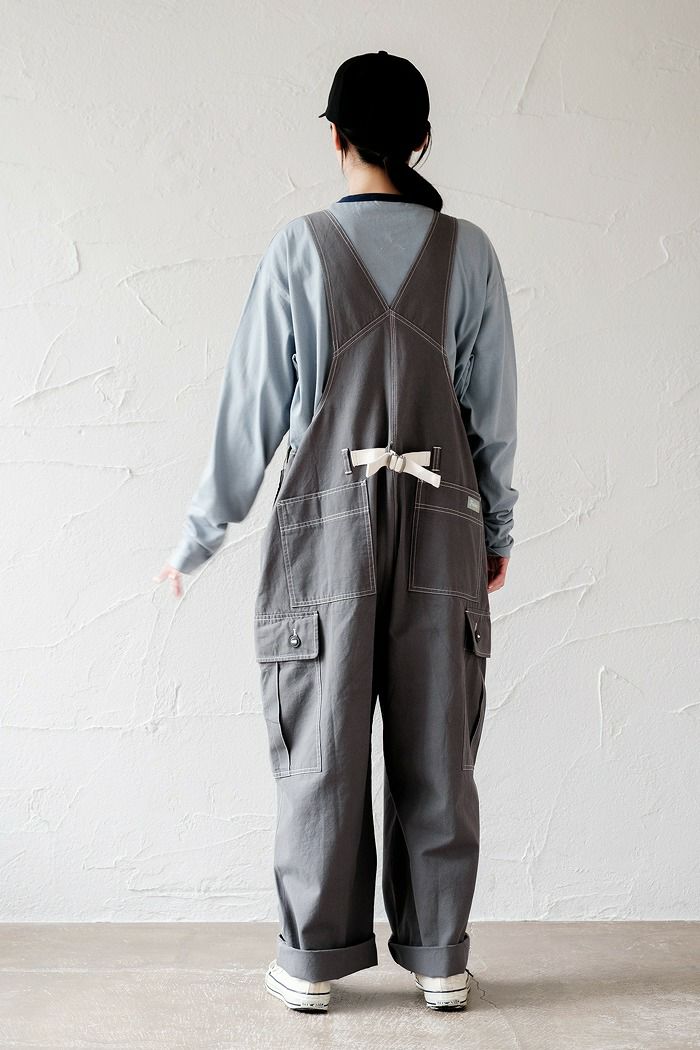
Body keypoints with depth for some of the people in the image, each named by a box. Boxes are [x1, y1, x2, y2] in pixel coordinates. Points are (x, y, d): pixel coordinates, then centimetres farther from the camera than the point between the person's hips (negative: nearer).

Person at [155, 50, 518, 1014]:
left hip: (329, 522, -1)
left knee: (324, 753, 6)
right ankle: (440, 958, 17)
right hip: (442, 532, 2)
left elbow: (252, 411, -2)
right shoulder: (468, 251, 2)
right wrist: (498, 529, 17)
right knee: (436, 754, 8)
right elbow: (494, 408, 5)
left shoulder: (299, 248, -3)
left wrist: (198, 538, 7)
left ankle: (314, 961, 14)